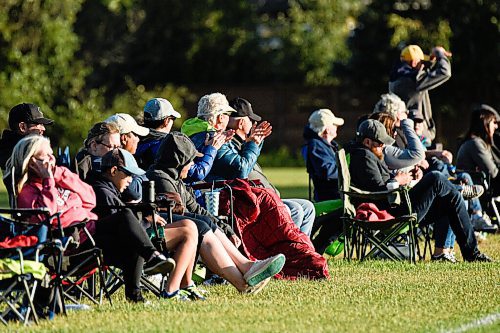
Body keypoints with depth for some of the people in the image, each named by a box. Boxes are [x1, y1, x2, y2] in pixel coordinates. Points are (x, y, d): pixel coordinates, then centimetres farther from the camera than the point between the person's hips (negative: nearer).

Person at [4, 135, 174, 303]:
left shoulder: (58, 177, 20)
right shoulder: (27, 190, -1)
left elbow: (90, 201, 12)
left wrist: (63, 176, 4)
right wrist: (48, 181, -11)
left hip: (91, 225, 8)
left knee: (126, 215, -18)